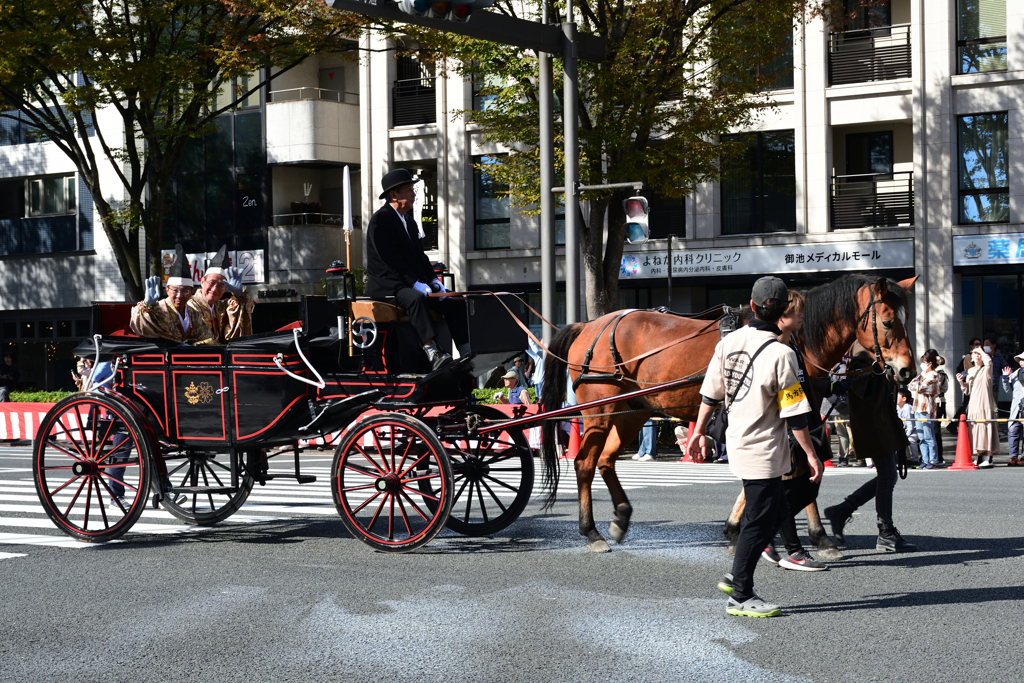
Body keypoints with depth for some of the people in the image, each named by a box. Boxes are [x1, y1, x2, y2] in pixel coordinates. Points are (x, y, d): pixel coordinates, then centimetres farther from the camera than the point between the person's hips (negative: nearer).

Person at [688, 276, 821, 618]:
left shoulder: (728, 342, 1)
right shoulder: (781, 354, -17)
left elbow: (710, 394, 10)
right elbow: (794, 414, -16)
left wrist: (698, 431, 21)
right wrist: (811, 454, -8)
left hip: (737, 442, 8)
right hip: (763, 450, -7)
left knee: (775, 509, 21)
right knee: (759, 519, 2)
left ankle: (736, 577, 23)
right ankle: (740, 596, 7)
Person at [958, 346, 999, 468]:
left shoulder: (986, 370, -2)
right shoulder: (970, 371, 17)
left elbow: (989, 361, -27)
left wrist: (981, 351, -10)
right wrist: (962, 382, 1)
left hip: (985, 404, -7)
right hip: (973, 405, 7)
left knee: (985, 428, -9)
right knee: (974, 430, 6)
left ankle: (987, 458, -9)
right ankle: (978, 458, 11)